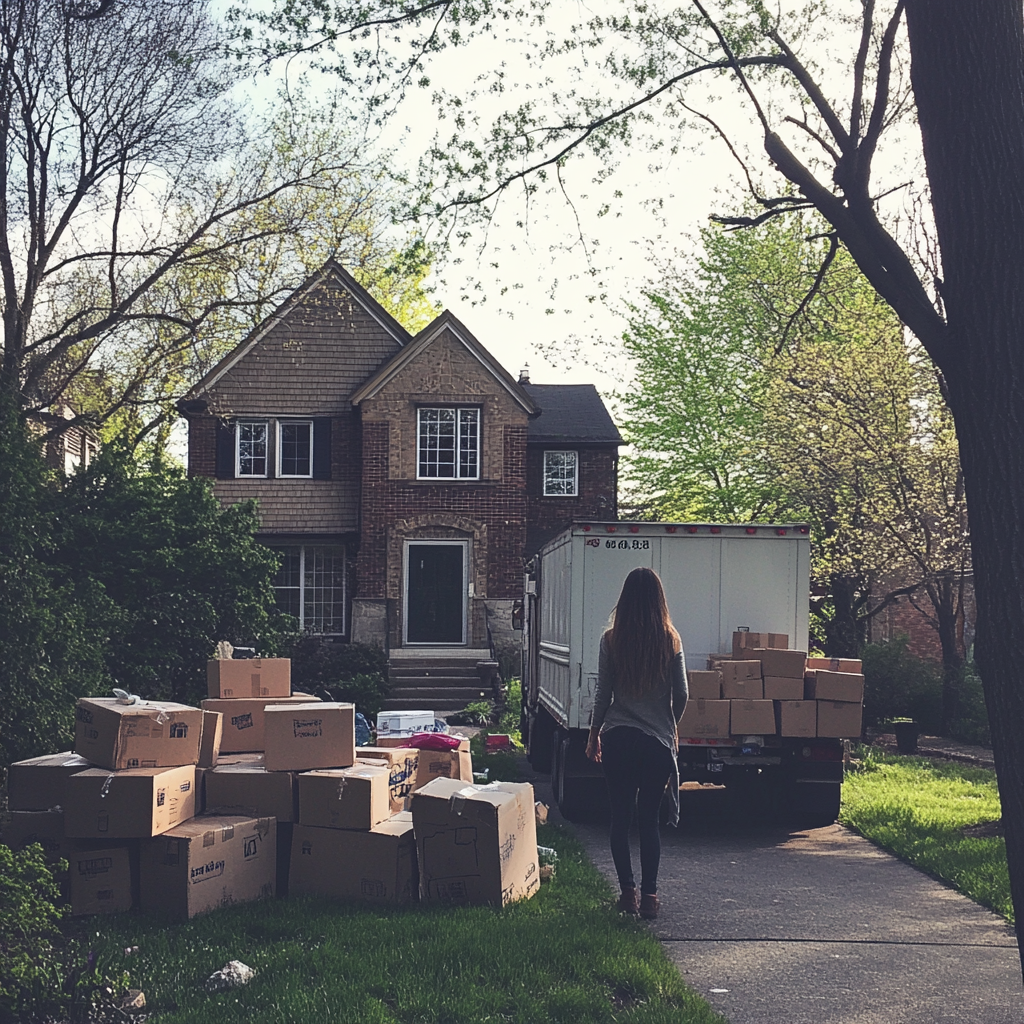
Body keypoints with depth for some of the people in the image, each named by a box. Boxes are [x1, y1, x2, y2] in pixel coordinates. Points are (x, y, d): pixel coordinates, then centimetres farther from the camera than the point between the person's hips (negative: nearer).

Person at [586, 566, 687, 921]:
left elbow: (603, 693, -1)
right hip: (658, 740, 1)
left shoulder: (612, 640, -5)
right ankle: (649, 896, 5)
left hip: (618, 737, -1)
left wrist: (594, 734, 13)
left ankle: (628, 892, 10)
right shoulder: (671, 641, -3)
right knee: (650, 820, 7)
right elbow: (681, 694, 0)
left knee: (620, 818, 9)